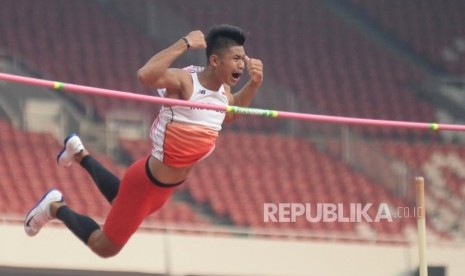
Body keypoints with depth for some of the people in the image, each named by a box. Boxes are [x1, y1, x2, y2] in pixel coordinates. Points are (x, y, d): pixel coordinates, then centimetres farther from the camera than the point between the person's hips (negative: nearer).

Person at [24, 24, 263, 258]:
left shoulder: (223, 89, -4)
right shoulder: (184, 81, -29)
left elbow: (230, 111, 20)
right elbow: (145, 75, -50)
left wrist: (254, 84, 2)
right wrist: (185, 44, -46)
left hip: (168, 185, 8)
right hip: (147, 182, -8)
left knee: (122, 205, 37)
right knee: (104, 247, 5)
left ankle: (79, 154, 51)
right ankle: (56, 208, 25)